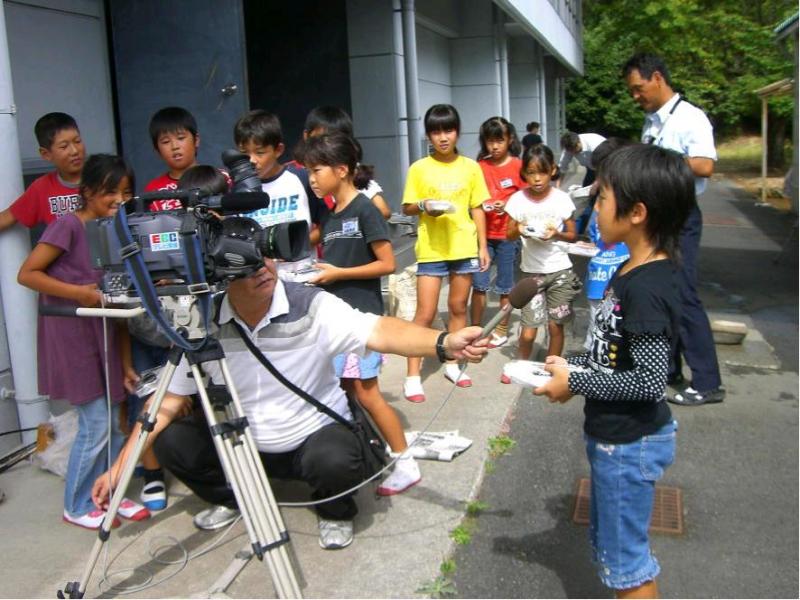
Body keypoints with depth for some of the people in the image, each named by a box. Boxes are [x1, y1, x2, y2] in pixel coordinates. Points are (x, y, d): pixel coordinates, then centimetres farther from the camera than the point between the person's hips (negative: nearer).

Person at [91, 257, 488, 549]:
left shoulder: (311, 307, -21)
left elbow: (380, 332, -35)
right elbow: (168, 403, -6)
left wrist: (444, 343, -53)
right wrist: (119, 467, -12)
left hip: (316, 435, -3)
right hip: (243, 443, 4)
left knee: (336, 462, -34)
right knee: (171, 443, -14)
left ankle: (336, 513, 5)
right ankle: (232, 497, 17)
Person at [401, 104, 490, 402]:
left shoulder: (470, 167, 3)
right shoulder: (419, 169, -3)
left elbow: (477, 209, 7)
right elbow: (407, 208, 1)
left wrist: (482, 246, 3)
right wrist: (423, 206, -20)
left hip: (464, 248, 3)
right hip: (431, 250, -2)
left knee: (458, 307, 12)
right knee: (425, 313, -3)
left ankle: (452, 364, 27)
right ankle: (412, 375, 5)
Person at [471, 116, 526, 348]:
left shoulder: (518, 166, -3)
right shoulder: (480, 166, 4)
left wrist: (507, 206, -18)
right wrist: (480, 206, -11)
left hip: (507, 235, -2)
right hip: (483, 233, 2)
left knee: (505, 286, 8)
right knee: (478, 284, 1)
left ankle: (502, 329, 22)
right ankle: (475, 329, 14)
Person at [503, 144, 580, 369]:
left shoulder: (562, 199, -6)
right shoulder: (518, 200, -5)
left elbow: (572, 235, 3)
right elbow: (509, 234, 4)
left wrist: (557, 234, -18)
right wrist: (518, 230, -18)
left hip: (560, 270, 0)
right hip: (532, 271, 0)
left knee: (556, 326, 6)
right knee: (529, 331, -1)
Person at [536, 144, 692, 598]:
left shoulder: (648, 290, -26)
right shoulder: (631, 273, 3)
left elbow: (650, 379, -28)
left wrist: (576, 381, -20)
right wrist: (575, 365, 0)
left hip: (630, 444, -10)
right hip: (614, 436, 10)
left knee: (625, 559, 9)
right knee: (610, 542, 25)